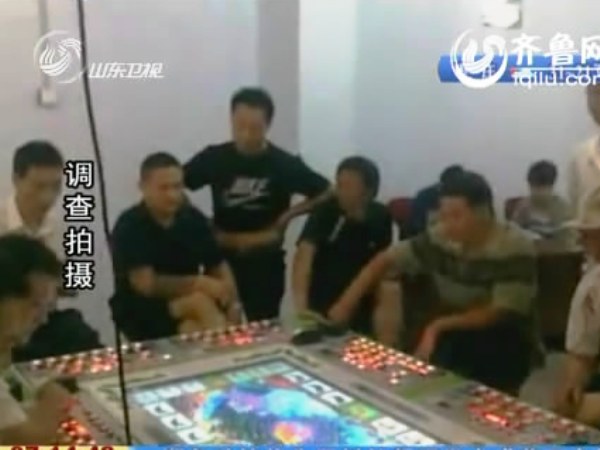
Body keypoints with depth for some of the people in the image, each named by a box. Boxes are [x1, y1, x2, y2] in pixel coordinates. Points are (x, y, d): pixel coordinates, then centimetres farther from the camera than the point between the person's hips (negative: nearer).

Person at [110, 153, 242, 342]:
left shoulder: (194, 218, 0)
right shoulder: (129, 226, -15)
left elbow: (218, 267, 5)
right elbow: (146, 284, -21)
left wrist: (233, 303, -13)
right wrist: (199, 283, -24)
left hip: (188, 303, 4)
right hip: (141, 313, -4)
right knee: (200, 301, -30)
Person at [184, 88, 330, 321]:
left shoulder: (284, 164, -9)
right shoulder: (214, 158, -5)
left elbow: (326, 194, -1)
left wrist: (287, 216, -9)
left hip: (265, 262, -1)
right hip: (221, 258, 2)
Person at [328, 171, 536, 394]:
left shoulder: (516, 249, -19)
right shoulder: (440, 237, -7)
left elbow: (500, 314, -20)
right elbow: (384, 260, -1)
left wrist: (438, 326, -27)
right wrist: (346, 303, -10)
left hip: (502, 342, -4)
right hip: (456, 333, 4)